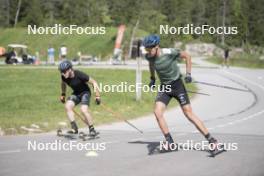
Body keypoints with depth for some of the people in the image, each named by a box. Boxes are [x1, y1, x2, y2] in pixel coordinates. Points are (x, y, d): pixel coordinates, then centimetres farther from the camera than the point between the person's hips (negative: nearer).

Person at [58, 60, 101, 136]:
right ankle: (74, 128, -16)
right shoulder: (64, 77, -14)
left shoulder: (79, 75, -29)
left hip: (85, 92, -5)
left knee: (83, 110, -25)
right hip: (76, 93, 5)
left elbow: (93, 82, -20)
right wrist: (63, 94, 20)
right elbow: (63, 83, 14)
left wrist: (97, 96, -19)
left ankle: (92, 130, -8)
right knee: (67, 106, -20)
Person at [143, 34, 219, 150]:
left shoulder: (169, 53, -22)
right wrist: (152, 78, 18)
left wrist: (188, 73, -12)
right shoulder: (149, 57, -6)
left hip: (177, 84, -5)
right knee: (157, 112, -16)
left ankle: (211, 140, -1)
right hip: (164, 87, 5)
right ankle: (169, 142, -7)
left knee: (189, 114, -7)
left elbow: (187, 56, -8)